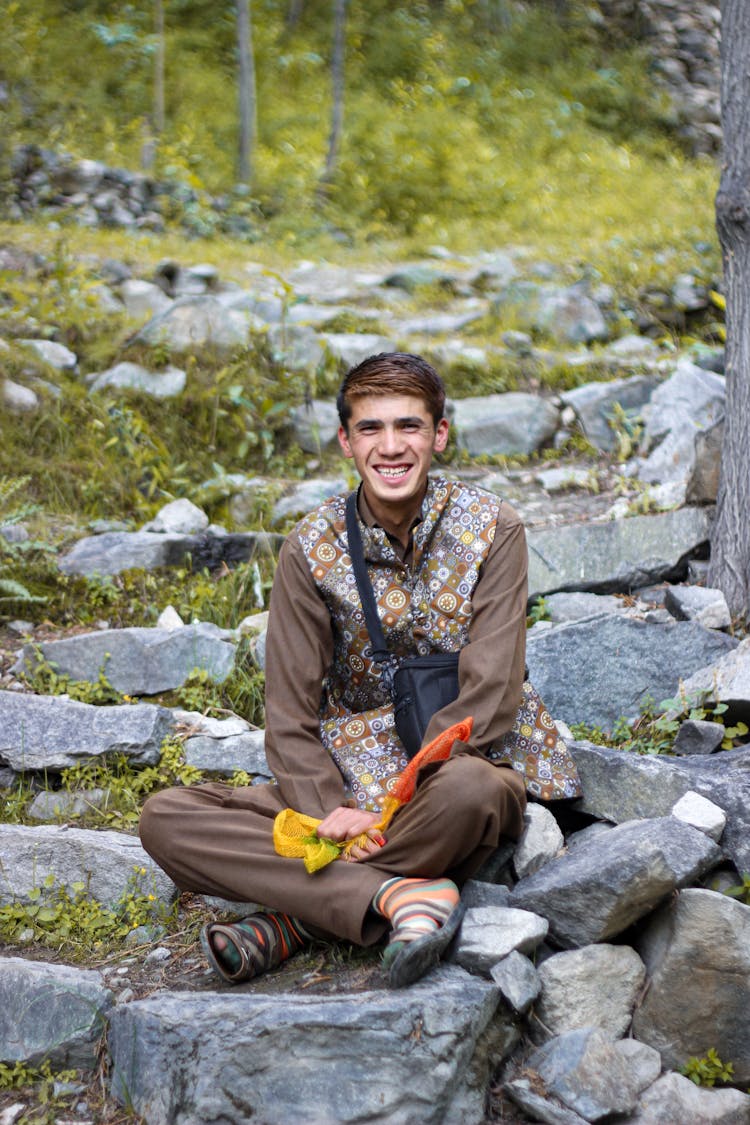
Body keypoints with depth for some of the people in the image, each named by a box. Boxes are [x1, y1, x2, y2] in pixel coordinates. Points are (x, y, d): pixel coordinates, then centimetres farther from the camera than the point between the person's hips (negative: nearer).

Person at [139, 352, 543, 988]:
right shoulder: (314, 547, -1)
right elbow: (290, 720, -1)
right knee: (166, 819, -18)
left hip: (460, 765, -2)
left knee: (466, 789, -41)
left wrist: (383, 810, -22)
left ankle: (297, 918, -20)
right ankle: (398, 893, -30)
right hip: (344, 783, 3)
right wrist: (330, 810, -21)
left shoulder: (491, 530, -6)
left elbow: (489, 700, -14)